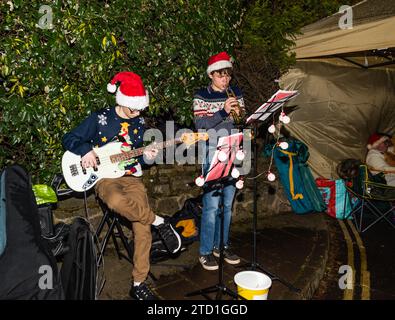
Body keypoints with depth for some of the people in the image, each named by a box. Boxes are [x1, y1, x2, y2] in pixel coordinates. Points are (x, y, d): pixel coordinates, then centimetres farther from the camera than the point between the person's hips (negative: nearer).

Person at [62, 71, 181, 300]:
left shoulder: (139, 122, 10)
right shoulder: (100, 118, -2)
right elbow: (69, 139, 2)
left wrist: (146, 156, -5)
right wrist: (87, 151, -16)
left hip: (132, 176, 3)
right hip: (106, 177, -3)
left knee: (143, 228, -14)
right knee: (116, 201, -42)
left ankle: (139, 283, 1)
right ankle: (159, 222, -19)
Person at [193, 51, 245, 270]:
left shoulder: (235, 94, 12)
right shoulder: (201, 96, -1)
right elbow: (200, 125, -12)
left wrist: (239, 114, -8)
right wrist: (223, 111, -21)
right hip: (212, 156, -5)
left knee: (228, 203, 11)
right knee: (212, 204, -5)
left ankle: (222, 246, 26)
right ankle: (205, 251, 9)